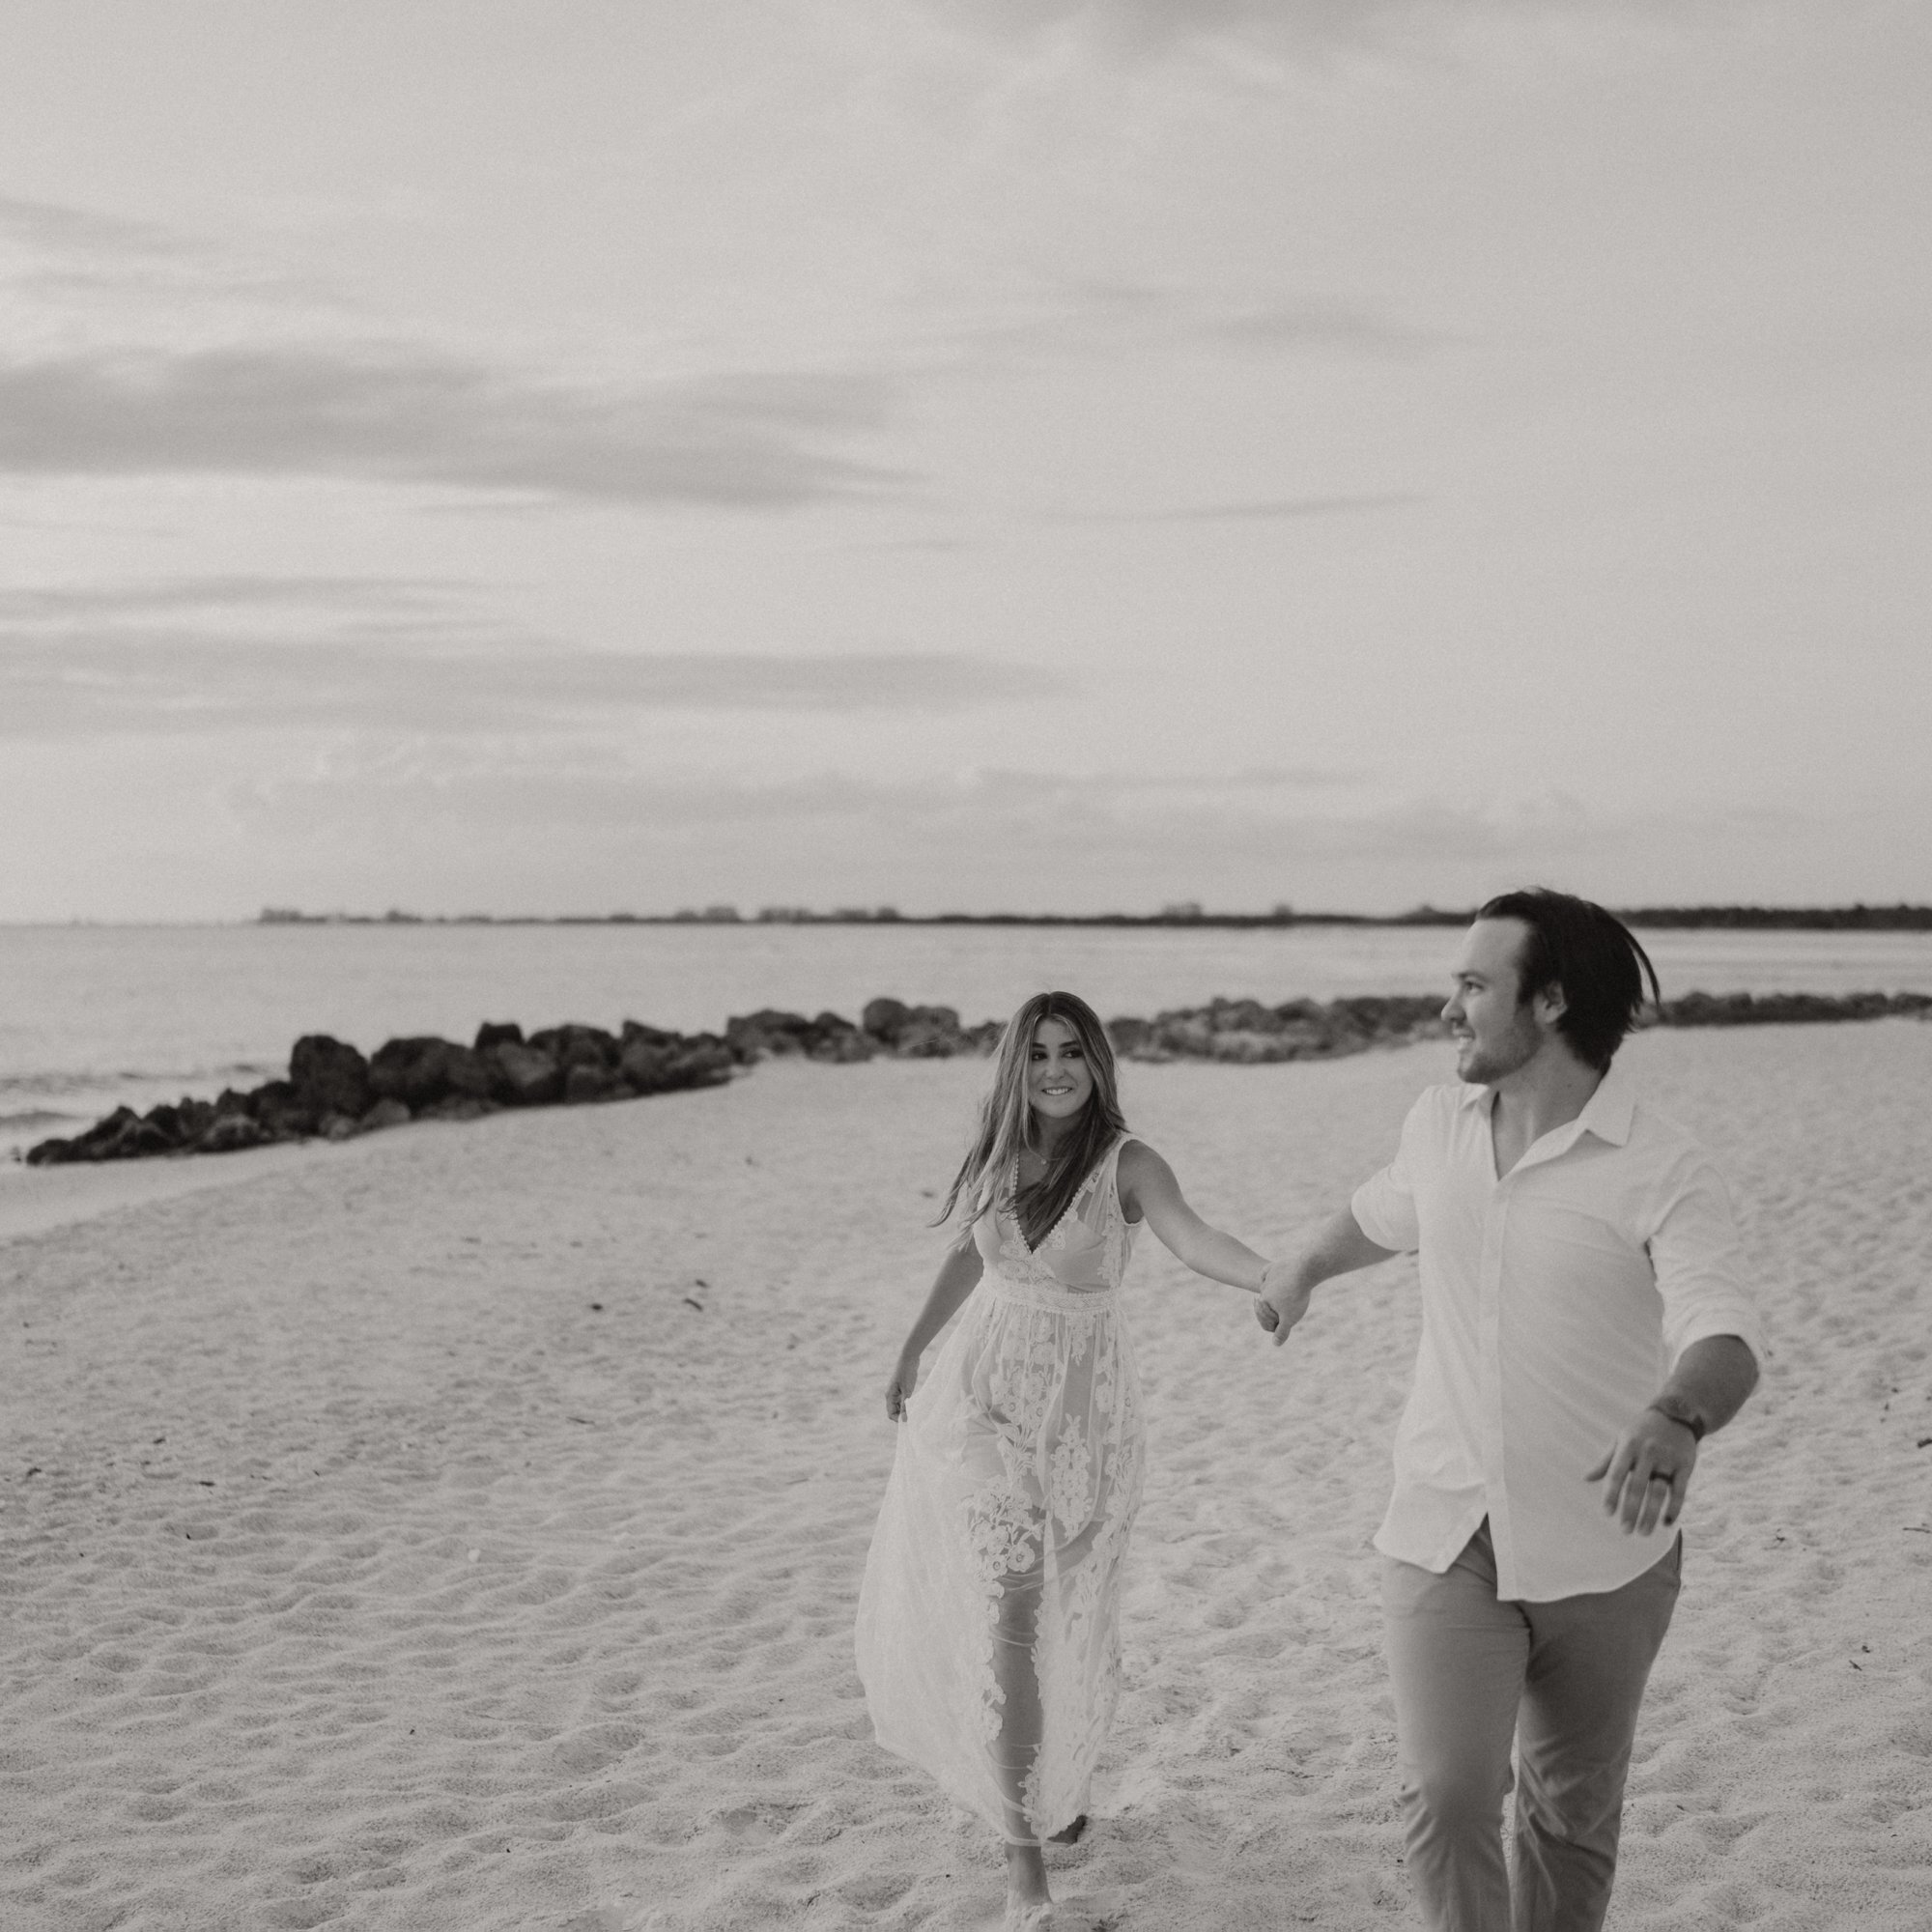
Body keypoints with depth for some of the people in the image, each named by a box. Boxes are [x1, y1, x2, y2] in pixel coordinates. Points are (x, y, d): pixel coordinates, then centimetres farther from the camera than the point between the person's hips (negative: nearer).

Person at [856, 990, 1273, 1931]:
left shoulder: (1127, 1165, -10)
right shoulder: (995, 1158, 2)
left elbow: (1195, 1241, -27)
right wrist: (911, 1351, 26)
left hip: (1082, 1404, -2)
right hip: (986, 1395, 2)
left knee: (1068, 1612, 7)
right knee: (1004, 1617, -4)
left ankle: (1057, 1775, 34)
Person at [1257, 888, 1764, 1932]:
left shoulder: (1662, 1171, -15)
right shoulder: (1440, 1121, 2)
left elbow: (1723, 1332, -30)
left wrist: (1676, 1418, -51)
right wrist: (1303, 1267, 42)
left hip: (1602, 1557, -3)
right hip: (1444, 1535, 3)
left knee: (1572, 1815, 12)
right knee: (1445, 1797, -12)